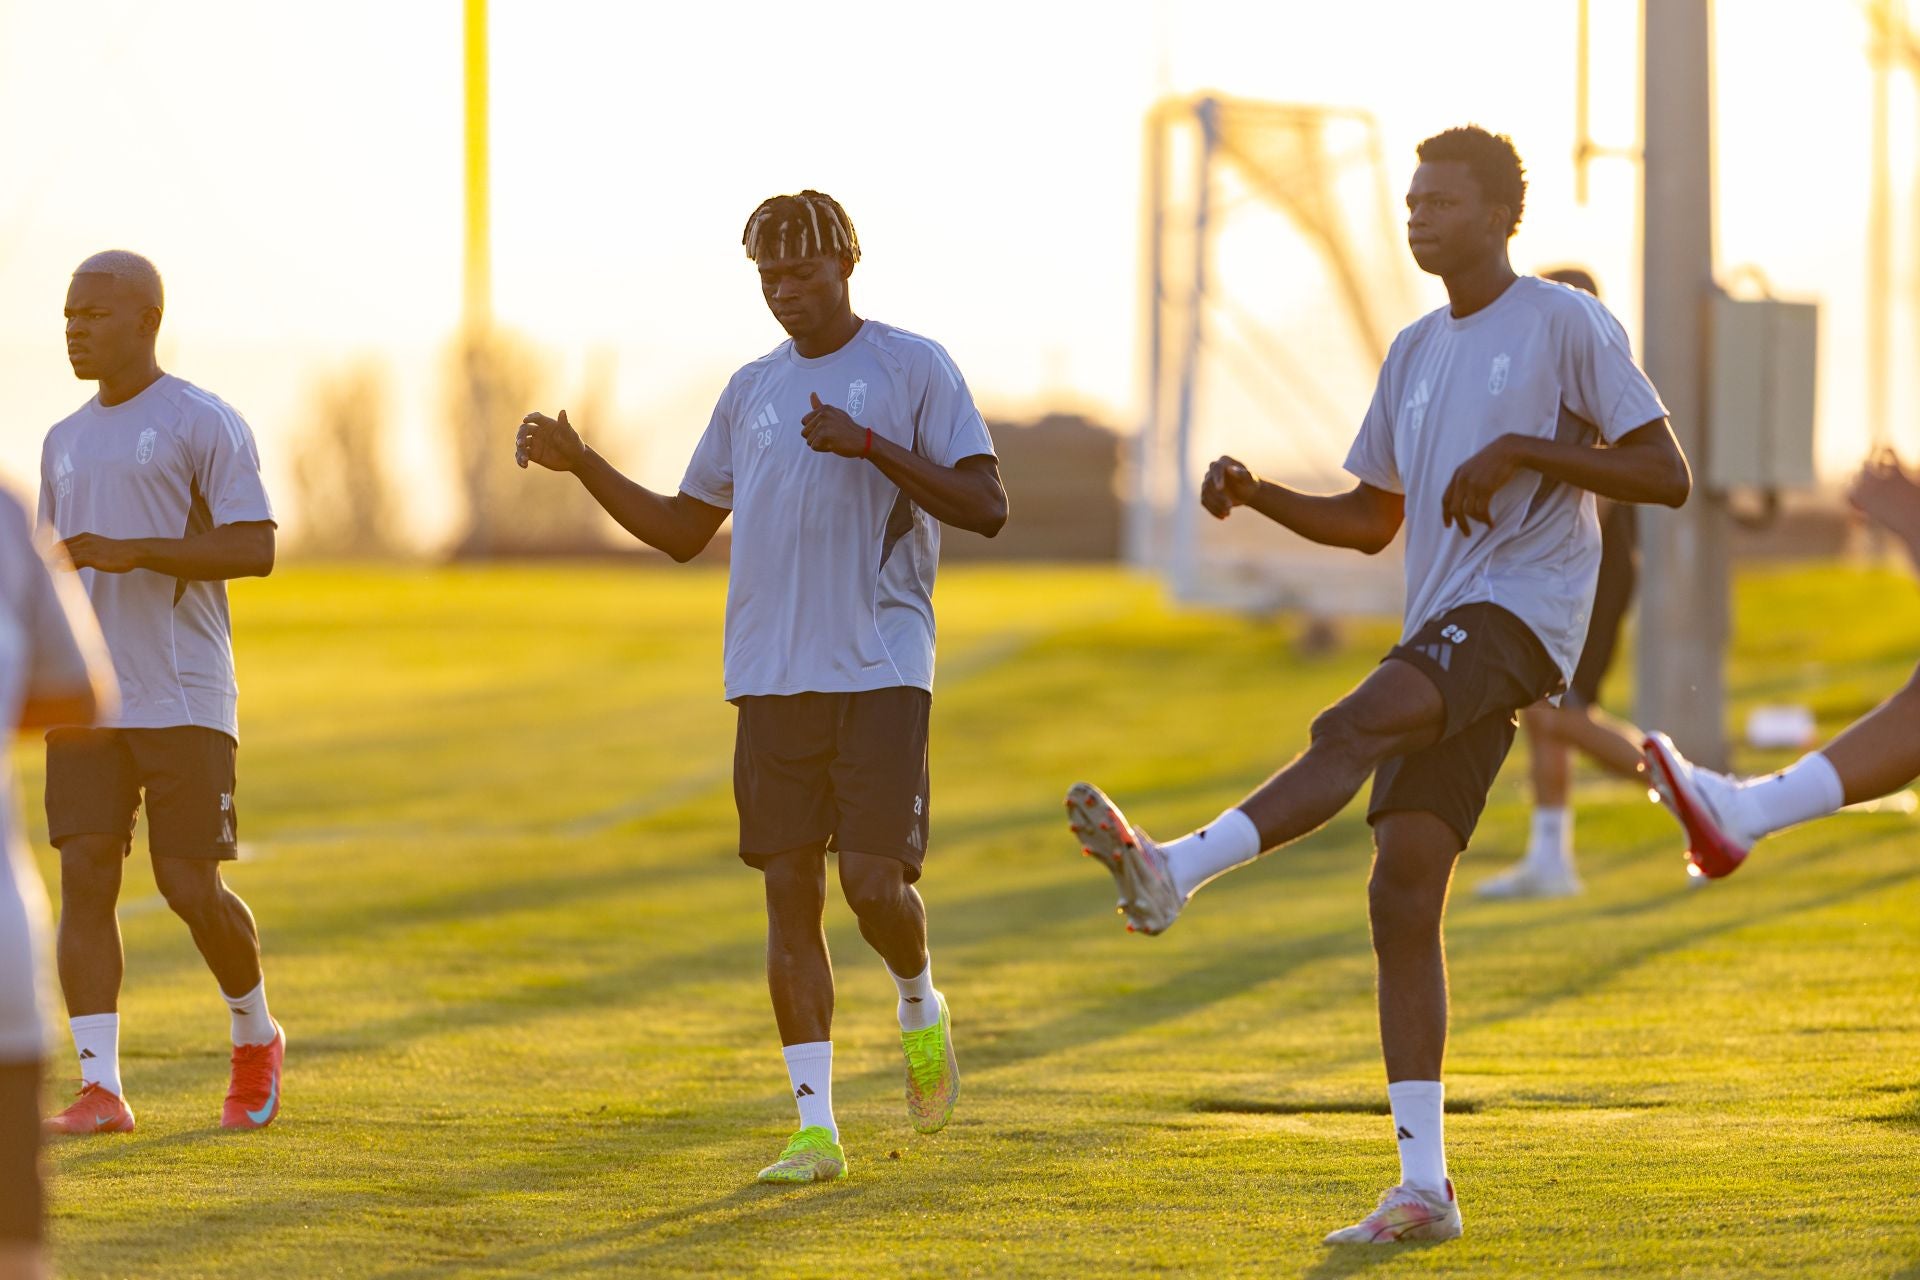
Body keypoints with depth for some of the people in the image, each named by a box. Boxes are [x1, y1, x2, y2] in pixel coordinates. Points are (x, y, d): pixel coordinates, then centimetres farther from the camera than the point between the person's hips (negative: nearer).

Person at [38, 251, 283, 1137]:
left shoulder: (204, 425, -3)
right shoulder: (64, 441, 17)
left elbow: (256, 550, -10)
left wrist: (133, 552, -19)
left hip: (185, 698, -5)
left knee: (190, 886, -4)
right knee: (85, 877, -8)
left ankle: (256, 1039, 23)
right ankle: (100, 1089, -11)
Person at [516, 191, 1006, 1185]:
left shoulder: (913, 368, 1)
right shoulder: (750, 392, 16)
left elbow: (985, 507, -6)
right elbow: (683, 530, 22)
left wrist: (871, 445, -16)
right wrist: (582, 466, 11)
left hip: (882, 673, -4)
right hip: (773, 680, 5)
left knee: (873, 878, -13)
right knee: (789, 891, 0)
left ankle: (920, 1008, 21)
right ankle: (815, 1128, 1)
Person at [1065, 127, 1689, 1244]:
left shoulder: (1568, 326, -1)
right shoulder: (1417, 354, 21)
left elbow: (1668, 477, -7)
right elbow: (1371, 520, 27)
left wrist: (1518, 450, -15)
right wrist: (1257, 496, 9)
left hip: (1522, 606, -7)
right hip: (1441, 633, 7)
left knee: (1352, 727, -33)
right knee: (1404, 891, -3)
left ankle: (1176, 872, -47)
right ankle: (1425, 1188, -4)